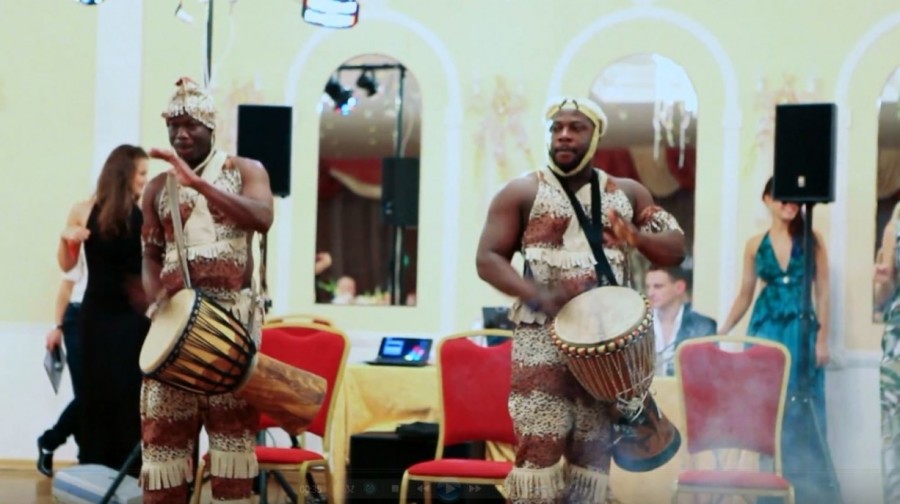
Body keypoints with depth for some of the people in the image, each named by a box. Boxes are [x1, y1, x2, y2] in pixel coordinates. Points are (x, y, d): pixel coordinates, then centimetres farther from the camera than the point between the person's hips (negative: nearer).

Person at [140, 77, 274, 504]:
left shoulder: (245, 171, 5)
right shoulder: (158, 188, 14)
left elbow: (262, 218, -15)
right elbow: (151, 253, 13)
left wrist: (198, 183, -23)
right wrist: (156, 294, -9)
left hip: (233, 315, -3)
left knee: (232, 419, -2)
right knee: (164, 424, -2)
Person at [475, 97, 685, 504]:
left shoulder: (627, 193, 12)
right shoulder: (523, 192, 3)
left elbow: (675, 250, 8)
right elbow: (487, 259, -2)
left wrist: (636, 237, -16)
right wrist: (535, 294, -20)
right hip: (542, 342, -3)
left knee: (594, 451, 5)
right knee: (538, 448, -11)